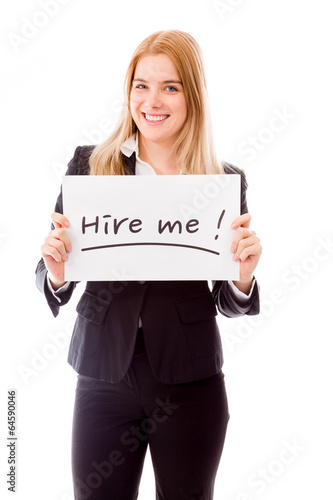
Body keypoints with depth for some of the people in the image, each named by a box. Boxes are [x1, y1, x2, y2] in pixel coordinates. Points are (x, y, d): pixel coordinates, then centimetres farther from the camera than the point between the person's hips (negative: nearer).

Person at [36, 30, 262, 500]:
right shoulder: (89, 165, -2)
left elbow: (228, 302, 4)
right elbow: (52, 284, 1)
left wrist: (243, 272, -17)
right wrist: (57, 270, -21)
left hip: (191, 384, 0)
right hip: (103, 377, 0)